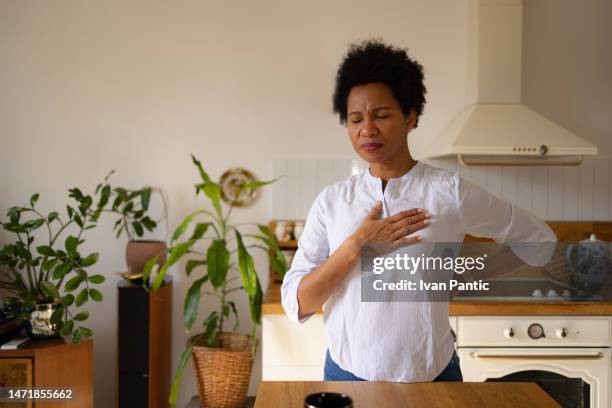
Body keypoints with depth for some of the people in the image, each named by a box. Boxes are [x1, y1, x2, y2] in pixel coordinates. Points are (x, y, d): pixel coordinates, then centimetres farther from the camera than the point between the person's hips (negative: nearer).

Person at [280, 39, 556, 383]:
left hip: (431, 377, -1)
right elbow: (296, 305, -8)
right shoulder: (332, 200, -3)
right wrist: (356, 246, -19)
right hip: (346, 375, 2)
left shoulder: (449, 191, -8)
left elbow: (539, 239, 4)